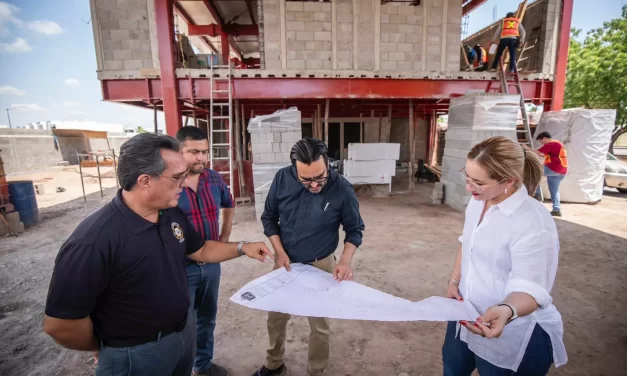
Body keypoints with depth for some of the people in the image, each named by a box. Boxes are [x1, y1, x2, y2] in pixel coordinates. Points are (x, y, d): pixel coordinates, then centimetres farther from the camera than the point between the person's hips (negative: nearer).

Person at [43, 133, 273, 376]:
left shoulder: (173, 214, -6)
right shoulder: (93, 241, -30)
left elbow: (200, 250, 8)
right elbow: (60, 325, -23)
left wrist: (241, 247, -2)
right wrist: (105, 348, -6)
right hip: (136, 354, -6)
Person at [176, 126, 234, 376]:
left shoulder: (214, 179, -2)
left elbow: (228, 205, 17)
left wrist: (224, 237, 12)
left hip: (211, 263, 6)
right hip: (181, 267, -5)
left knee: (207, 318, 23)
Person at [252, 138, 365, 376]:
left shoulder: (342, 190, -21)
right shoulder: (282, 179, -15)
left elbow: (355, 230, -8)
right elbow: (269, 218, -2)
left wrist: (345, 260, -23)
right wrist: (280, 252, -12)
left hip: (320, 266, -2)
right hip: (285, 262, 3)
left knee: (320, 324, 13)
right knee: (276, 317, 19)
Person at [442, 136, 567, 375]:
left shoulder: (534, 225, -28)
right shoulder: (477, 202, -4)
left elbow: (530, 288, -26)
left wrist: (507, 311, -45)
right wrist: (454, 281, 3)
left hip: (513, 338, -7)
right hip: (468, 317, 7)